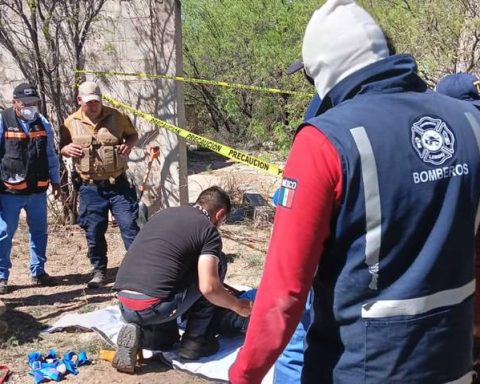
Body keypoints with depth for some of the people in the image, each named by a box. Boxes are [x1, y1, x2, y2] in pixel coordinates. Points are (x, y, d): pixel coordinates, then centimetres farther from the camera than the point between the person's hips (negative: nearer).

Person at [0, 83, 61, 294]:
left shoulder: (43, 123, 6)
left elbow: (51, 155, 13)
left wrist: (55, 181, 14)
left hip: (38, 190, 5)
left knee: (40, 231, 12)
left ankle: (38, 271, 26)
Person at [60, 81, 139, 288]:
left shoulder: (116, 116, 1)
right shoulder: (71, 123, 2)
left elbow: (133, 134, 15)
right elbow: (61, 147, 13)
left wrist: (129, 144, -8)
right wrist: (67, 149, -10)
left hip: (118, 184, -1)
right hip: (90, 187, 1)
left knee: (129, 225, -5)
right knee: (94, 231, 6)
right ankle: (99, 271, 22)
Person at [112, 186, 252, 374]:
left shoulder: (163, 213, 23)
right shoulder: (208, 230, 2)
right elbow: (208, 287, -10)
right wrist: (238, 305, 11)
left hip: (124, 306, 7)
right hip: (153, 307, -7)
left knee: (167, 338, 38)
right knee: (216, 262, 13)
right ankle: (196, 341, 13)